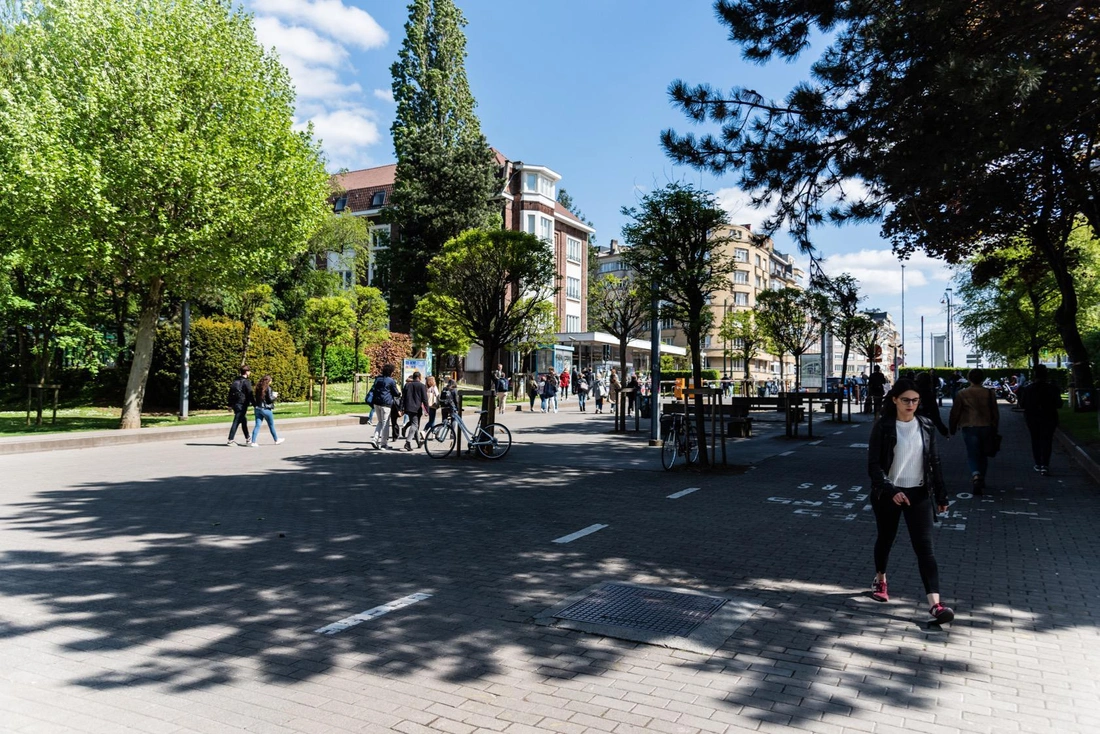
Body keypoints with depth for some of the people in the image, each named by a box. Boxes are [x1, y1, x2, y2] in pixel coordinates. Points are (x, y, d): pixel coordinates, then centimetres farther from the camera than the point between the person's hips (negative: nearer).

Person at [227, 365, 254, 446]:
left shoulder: (235, 380, 11)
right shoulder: (246, 381, -11)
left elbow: (230, 392, 14)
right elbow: (250, 393, -13)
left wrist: (230, 404, 18)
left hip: (235, 403, 8)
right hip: (242, 404, -8)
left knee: (244, 421, 18)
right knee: (236, 422, -6)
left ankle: (248, 439, 27)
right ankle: (230, 440, -7)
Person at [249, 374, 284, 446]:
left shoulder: (258, 387, 7)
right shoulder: (268, 388, -13)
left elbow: (255, 397, 9)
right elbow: (270, 399, -14)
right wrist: (275, 396, 4)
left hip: (258, 408, 5)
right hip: (266, 409, -5)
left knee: (257, 425, 2)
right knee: (271, 425, 11)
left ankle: (253, 442, -6)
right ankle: (276, 440, 26)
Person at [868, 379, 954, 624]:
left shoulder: (926, 426, 2)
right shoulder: (883, 427, -8)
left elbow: (934, 462, 8)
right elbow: (873, 464, -11)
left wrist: (941, 495, 9)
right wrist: (891, 490, -23)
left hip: (919, 493, 1)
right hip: (887, 494, -1)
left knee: (924, 547, -6)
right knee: (885, 539, 16)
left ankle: (935, 604, -13)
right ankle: (880, 580, 42)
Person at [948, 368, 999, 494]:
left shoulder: (962, 394, -4)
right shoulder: (989, 393, 2)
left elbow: (955, 413, -1)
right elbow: (995, 413, 7)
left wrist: (952, 428, 11)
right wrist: (994, 429, 18)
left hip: (969, 427, -2)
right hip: (986, 427, 3)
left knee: (972, 454, -1)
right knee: (983, 455, 16)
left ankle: (975, 475, -28)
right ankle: (981, 481, 25)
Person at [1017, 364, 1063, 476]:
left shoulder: (1027, 388, -7)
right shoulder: (1052, 389, -11)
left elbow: (1022, 404, -2)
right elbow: (1059, 404, -6)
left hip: (1032, 418, 2)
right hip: (1048, 419, -1)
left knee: (1035, 441, 13)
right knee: (1046, 441, 1)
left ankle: (1038, 464, 17)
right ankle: (1045, 465, -8)